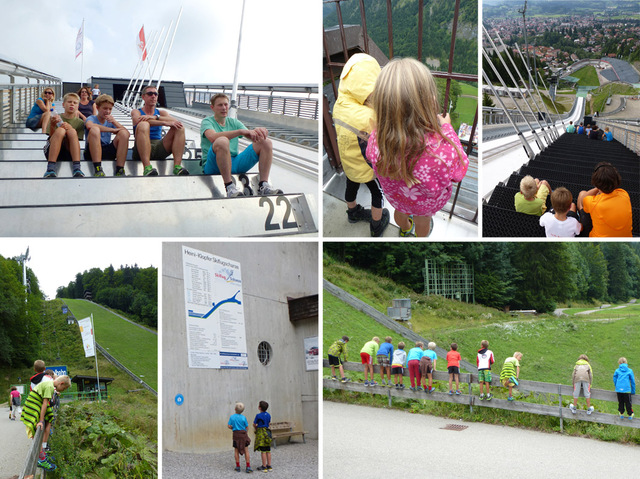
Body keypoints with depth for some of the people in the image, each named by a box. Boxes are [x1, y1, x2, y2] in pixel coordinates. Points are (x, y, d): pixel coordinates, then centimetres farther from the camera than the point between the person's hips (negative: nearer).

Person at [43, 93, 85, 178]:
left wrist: (70, 128, -20)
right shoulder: (56, 118, 10)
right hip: (52, 151, -1)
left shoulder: (79, 123, 13)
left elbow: (76, 140, -1)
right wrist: (52, 126, -21)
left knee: (72, 131, -26)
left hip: (69, 153, 1)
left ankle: (77, 168, -40)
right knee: (60, 130, -29)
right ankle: (50, 169, -43)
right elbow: (52, 138, 0)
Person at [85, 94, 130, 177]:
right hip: (91, 153, -4)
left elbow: (127, 133, 4)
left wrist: (114, 122, -9)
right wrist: (113, 130, -20)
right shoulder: (92, 118, 5)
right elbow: (89, 125, -24)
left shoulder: (110, 121, 18)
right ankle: (98, 169, -40)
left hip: (107, 152, 4)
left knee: (123, 133, -14)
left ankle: (120, 170, -26)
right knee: (95, 129, -28)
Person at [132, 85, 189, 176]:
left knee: (179, 127, -11)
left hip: (159, 148, 4)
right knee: (143, 124, -30)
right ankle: (147, 168, -45)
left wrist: (155, 117, -16)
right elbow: (138, 120, -14)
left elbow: (175, 122, 0)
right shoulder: (136, 112, 12)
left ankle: (177, 166, -30)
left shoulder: (161, 113, 22)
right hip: (143, 149, -4)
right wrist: (165, 123, -23)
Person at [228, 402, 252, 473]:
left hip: (236, 434, 0)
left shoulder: (232, 417, -5)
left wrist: (227, 425, 16)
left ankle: (238, 467, 11)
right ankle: (248, 467, -1)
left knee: (236, 451, 11)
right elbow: (247, 427, 0)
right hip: (243, 434, 0)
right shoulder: (243, 417, -5)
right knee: (246, 450, 3)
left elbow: (229, 426, -6)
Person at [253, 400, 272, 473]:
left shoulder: (258, 415, -13)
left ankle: (264, 467, -1)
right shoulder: (268, 415, 6)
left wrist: (256, 429, 18)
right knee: (268, 451, 9)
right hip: (267, 432, 6)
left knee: (263, 451, -4)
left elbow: (254, 424, -4)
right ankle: (269, 466, 12)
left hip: (261, 433, -6)